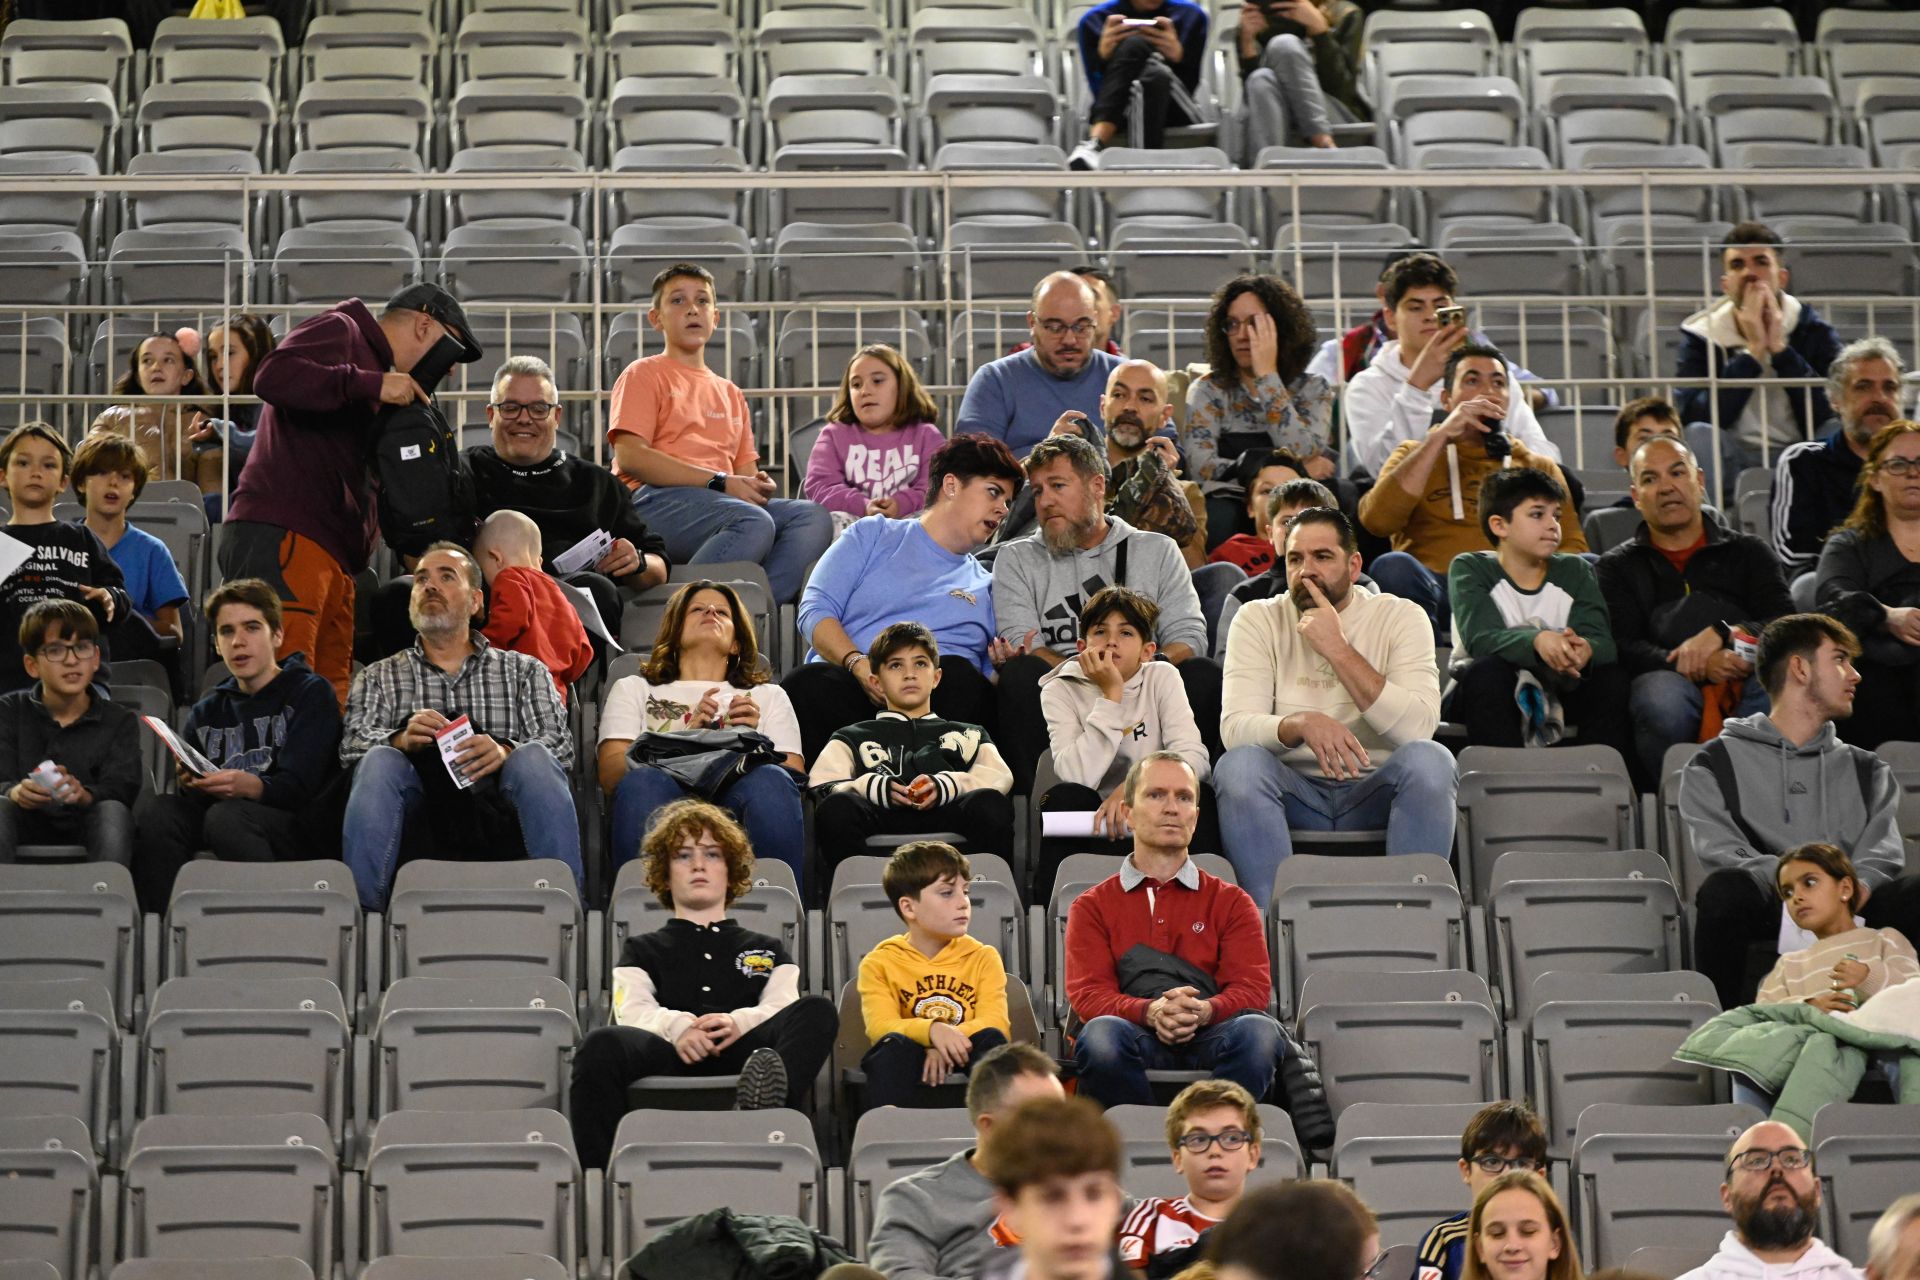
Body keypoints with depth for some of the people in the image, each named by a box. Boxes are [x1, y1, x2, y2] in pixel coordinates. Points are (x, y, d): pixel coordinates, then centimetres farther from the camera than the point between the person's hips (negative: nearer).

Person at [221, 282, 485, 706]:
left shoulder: (373, 364, 32)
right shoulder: (338, 330, 3)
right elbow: (272, 375, -17)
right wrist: (372, 384, -16)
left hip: (334, 554, 10)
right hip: (280, 534, -10)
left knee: (331, 698, 2)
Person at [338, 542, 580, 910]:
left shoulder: (524, 671, 24)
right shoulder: (379, 677, 26)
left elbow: (560, 745, 9)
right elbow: (353, 742, 8)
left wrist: (506, 752, -14)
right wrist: (401, 739, -15)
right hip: (418, 821, 0)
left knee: (534, 757, -29)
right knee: (379, 761, -28)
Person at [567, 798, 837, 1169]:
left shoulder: (767, 950, 34)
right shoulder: (642, 951, 32)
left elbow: (783, 1007, 12)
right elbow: (633, 1010, 9)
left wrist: (739, 1022, -14)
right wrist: (678, 1026, -17)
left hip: (742, 1054, 1)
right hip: (668, 1055, -1)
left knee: (817, 1012, -29)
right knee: (602, 1044, -36)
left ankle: (765, 1101, -60)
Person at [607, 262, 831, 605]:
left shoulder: (730, 393, 30)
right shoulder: (644, 375, 10)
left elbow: (744, 470, 25)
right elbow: (630, 457, -6)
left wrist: (760, 485, -3)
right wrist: (720, 482, -12)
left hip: (722, 501, 7)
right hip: (655, 501, -7)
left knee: (812, 516, -20)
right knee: (754, 522, -34)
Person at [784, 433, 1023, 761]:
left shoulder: (986, 585, 29)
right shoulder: (874, 535, 22)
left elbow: (989, 684, 22)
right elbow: (816, 610, 7)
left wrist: (1003, 667, -3)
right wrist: (857, 664, -12)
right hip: (850, 681, -2)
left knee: (960, 674, -35)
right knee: (806, 683, -37)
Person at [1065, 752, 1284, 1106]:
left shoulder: (1231, 902, 22)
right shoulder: (1092, 907, 20)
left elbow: (1254, 987, 7)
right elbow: (1087, 993, 4)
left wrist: (1203, 1011, -18)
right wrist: (1151, 1012, -19)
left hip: (1208, 1040, 1)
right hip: (1138, 1043, -1)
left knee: (1259, 1031, -33)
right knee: (1100, 1035, -36)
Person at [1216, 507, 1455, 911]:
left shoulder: (1400, 617, 1)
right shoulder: (1258, 620, 3)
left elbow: (1418, 728, -14)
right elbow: (1235, 727, -11)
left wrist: (1337, 648, -16)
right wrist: (1303, 723, -32)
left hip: (1375, 793, 0)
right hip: (1294, 794, 0)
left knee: (1430, 760, -30)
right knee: (1237, 765, -30)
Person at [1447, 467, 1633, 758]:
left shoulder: (1575, 571, 4)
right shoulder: (1470, 569, -6)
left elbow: (1601, 640, -13)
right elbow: (1480, 638, -23)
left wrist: (1584, 650, -39)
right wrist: (1537, 641, -44)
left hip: (1557, 693, 3)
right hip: (1485, 694, -3)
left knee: (1610, 678, -23)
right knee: (1489, 670, -34)